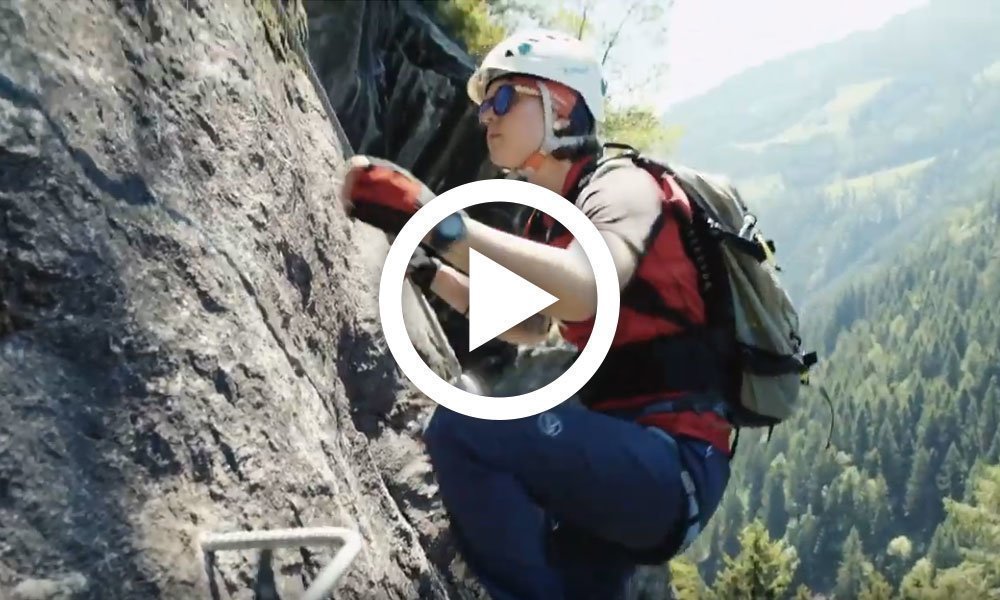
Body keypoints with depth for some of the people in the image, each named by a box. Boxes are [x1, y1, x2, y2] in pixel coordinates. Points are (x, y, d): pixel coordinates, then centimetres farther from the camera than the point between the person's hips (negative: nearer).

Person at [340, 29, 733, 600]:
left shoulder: (620, 185, -12)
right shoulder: (553, 216, 16)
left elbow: (583, 291, -36)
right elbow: (529, 327, 31)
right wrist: (428, 269, 22)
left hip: (676, 462, -10)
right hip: (630, 454, 10)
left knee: (464, 429, -26)